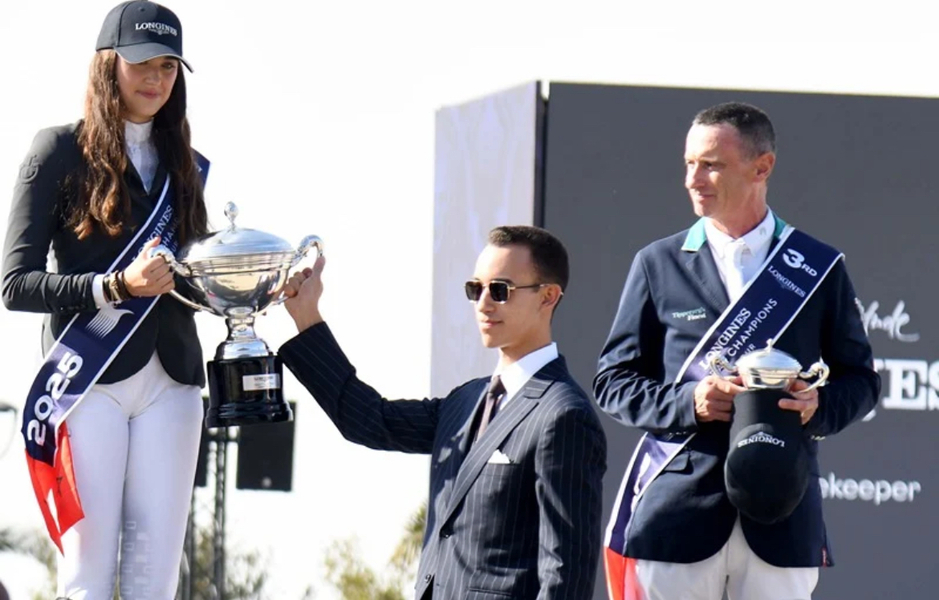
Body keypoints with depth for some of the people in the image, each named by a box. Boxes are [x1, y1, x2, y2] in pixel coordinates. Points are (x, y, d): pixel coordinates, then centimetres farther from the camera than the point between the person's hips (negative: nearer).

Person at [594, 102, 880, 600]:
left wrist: (819, 406, -9)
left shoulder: (819, 269, 9)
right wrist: (686, 402, -10)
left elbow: (860, 378, 13)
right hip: (677, 514, 0)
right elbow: (613, 381, 9)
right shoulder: (658, 265, 9)